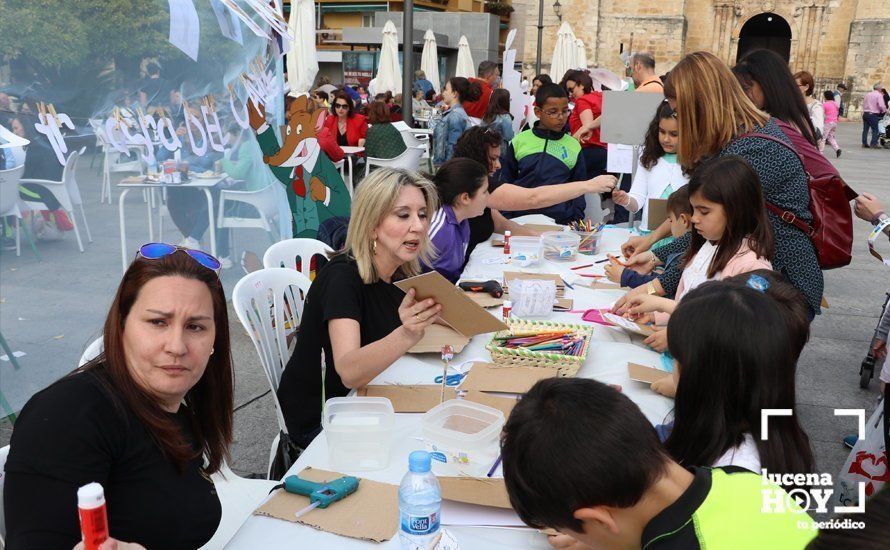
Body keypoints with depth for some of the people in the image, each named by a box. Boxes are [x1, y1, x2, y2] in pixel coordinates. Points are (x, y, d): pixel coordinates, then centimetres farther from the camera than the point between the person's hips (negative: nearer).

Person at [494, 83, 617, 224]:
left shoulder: (573, 146, 8)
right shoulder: (519, 141, 7)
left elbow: (577, 192, 13)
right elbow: (505, 185, 11)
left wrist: (575, 223, 3)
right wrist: (506, 222, 3)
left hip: (561, 223, 0)